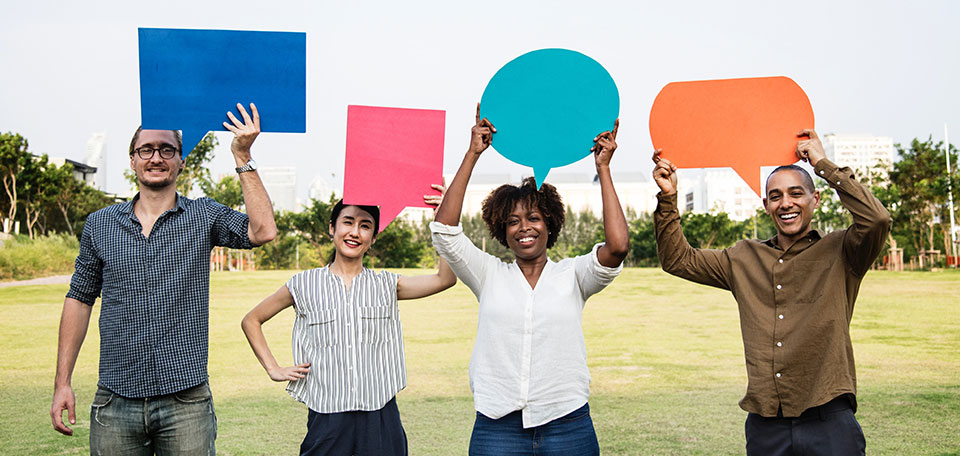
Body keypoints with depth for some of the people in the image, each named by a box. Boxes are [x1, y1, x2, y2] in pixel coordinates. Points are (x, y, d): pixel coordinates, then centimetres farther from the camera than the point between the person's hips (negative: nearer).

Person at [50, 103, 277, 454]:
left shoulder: (203, 216, 2)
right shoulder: (99, 224, 8)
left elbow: (262, 231, -15)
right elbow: (80, 299, 12)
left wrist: (243, 158, -16)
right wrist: (62, 383, 7)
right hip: (116, 402, 2)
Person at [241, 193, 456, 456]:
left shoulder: (387, 285, 6)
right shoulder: (305, 285, 4)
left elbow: (445, 279, -7)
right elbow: (251, 321, 15)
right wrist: (273, 370, 6)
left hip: (380, 418, 1)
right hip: (327, 418, -1)